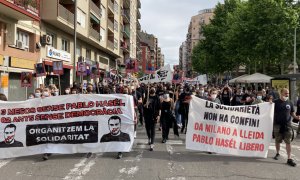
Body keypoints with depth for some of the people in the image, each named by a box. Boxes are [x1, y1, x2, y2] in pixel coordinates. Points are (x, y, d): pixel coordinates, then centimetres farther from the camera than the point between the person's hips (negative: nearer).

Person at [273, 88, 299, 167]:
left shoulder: (290, 103, 6)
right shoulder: (276, 102, -1)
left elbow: (292, 113, 12)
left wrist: (296, 117, -6)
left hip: (287, 125, 1)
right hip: (277, 125, -1)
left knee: (288, 142, -3)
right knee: (277, 141, 11)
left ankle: (289, 159, -1)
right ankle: (277, 154, 32)